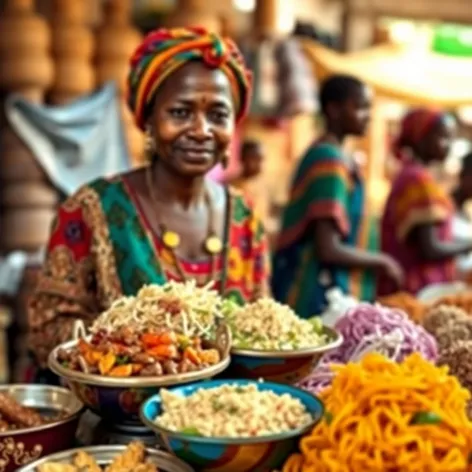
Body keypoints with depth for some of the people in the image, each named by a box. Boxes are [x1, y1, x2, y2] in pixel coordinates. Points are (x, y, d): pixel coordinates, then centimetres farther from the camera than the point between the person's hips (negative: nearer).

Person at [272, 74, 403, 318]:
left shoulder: (320, 154, 11)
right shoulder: (331, 162, -17)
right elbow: (329, 249, -22)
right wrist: (382, 262, -8)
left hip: (330, 286, 9)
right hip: (321, 294, -9)